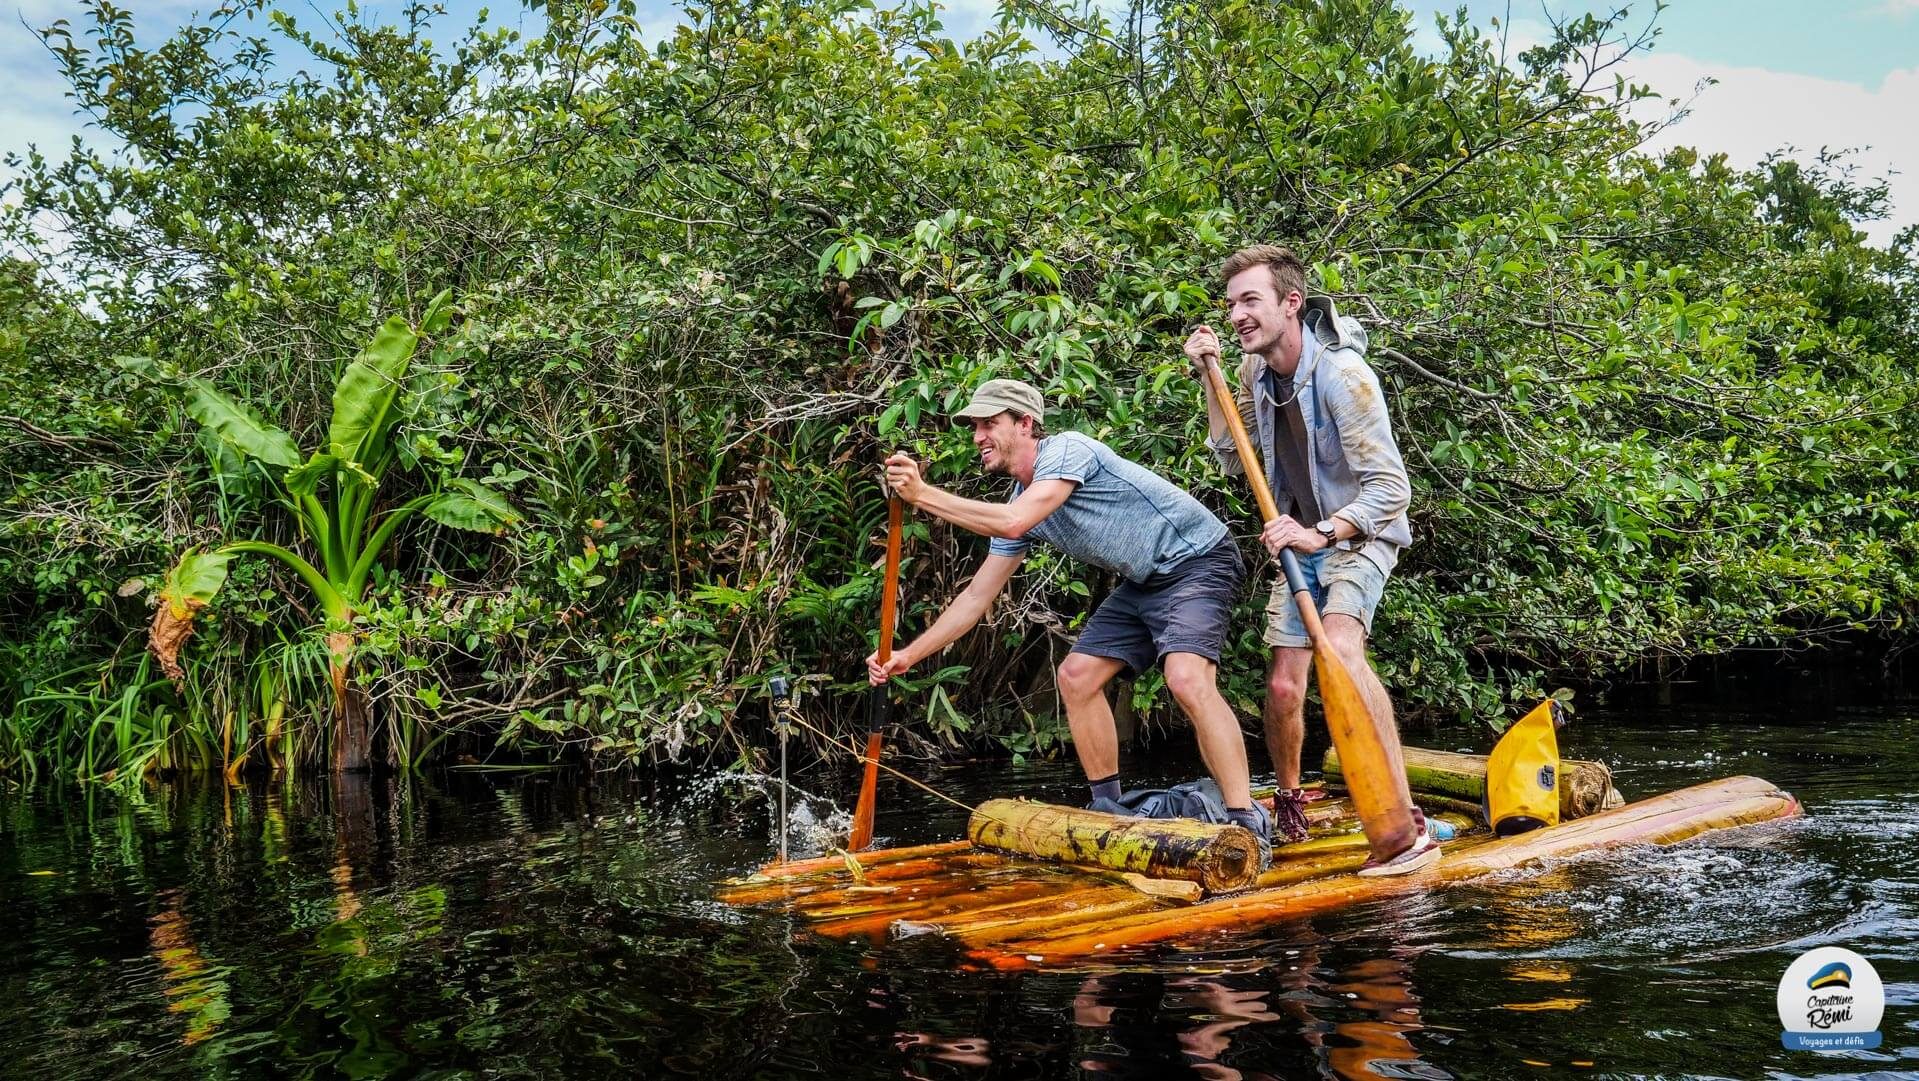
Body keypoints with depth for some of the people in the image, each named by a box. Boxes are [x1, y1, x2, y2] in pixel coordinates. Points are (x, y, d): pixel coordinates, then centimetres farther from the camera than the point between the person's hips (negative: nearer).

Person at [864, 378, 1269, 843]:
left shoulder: (1067, 449, -21)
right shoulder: (1017, 504, 5)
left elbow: (1013, 523, -36)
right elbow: (977, 595, 8)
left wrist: (923, 494, -32)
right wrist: (908, 655, 4)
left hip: (1197, 559, -9)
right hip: (1146, 581, 9)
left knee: (1188, 680, -29)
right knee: (1076, 676, 4)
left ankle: (1247, 821, -23)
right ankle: (1107, 809, 15)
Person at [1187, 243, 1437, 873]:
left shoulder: (1342, 373, -25)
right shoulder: (1258, 369, -2)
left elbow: (1391, 489, -27)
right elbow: (1233, 461, 6)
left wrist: (1320, 532, -40)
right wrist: (1209, 378, -2)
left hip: (1358, 537, -7)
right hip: (1303, 539, 7)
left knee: (1339, 646, -33)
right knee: (1283, 688, 5)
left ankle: (1405, 823, -31)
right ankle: (1289, 808, 33)